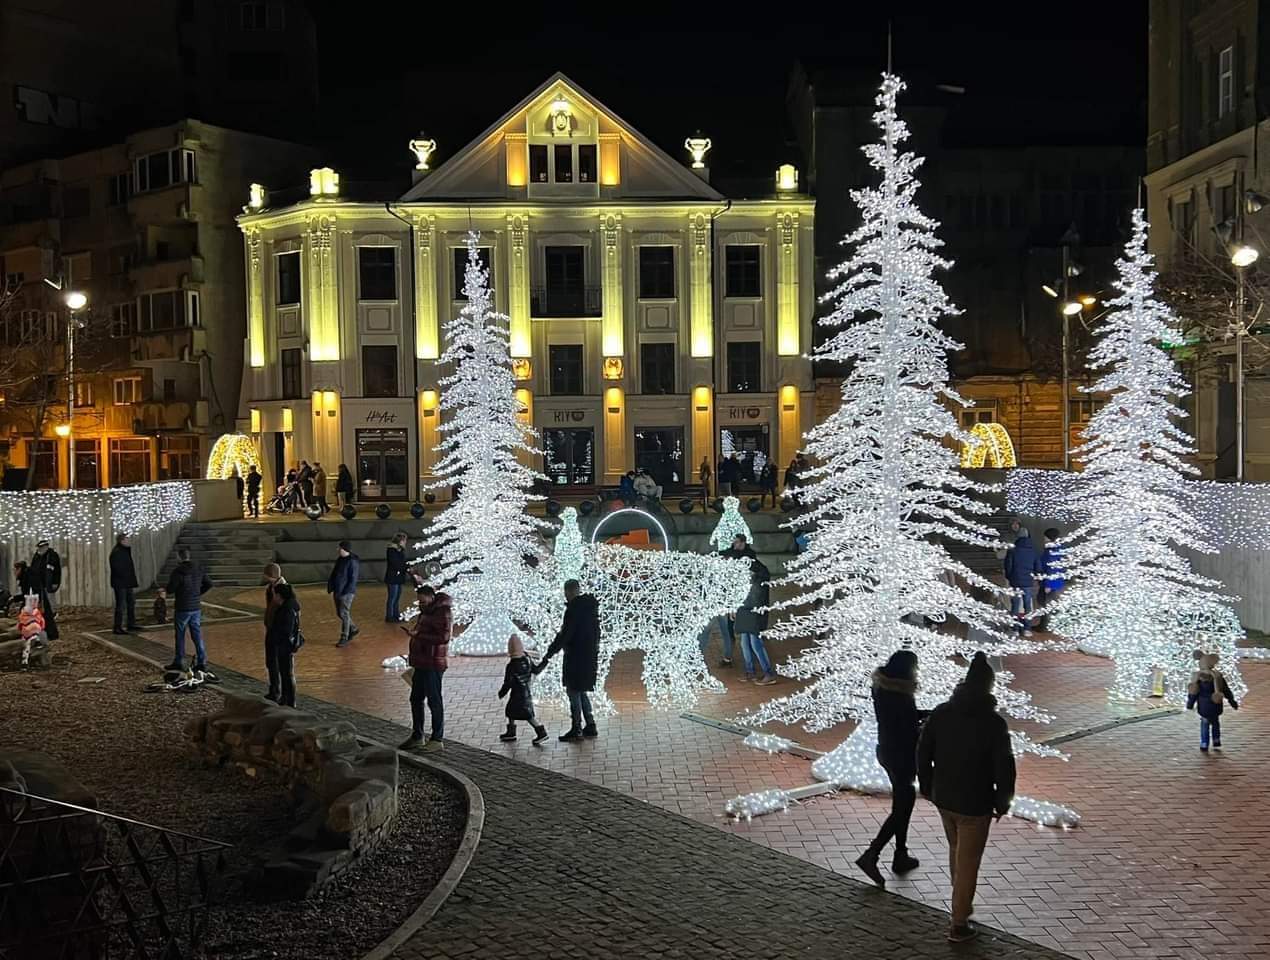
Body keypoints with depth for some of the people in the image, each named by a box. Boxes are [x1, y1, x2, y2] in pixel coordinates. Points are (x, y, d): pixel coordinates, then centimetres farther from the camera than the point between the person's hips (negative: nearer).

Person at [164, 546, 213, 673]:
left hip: (182, 608, -5)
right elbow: (209, 584, 9)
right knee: (197, 635, 8)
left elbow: (170, 589, -15)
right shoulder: (198, 569, 2)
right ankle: (202, 663, 6)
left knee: (180, 635, 8)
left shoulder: (178, 571, -17)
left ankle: (179, 662, 16)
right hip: (196, 607, 5)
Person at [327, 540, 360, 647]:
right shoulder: (339, 560, 8)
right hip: (337, 591, 8)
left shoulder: (353, 562, -15)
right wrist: (331, 589, 7)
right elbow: (333, 575, 14)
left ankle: (344, 638, 4)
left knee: (344, 614, -4)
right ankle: (353, 629, 34)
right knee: (339, 613, 15)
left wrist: (346, 592, -19)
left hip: (347, 593, -8)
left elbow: (353, 579, -17)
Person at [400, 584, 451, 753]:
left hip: (433, 665, -10)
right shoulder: (426, 612, 15)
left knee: (434, 701, -3)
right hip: (422, 664, 10)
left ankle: (437, 739, 6)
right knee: (415, 699, 15)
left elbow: (444, 637, -27)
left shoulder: (442, 613, -16)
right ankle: (417, 736, 27)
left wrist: (419, 635, -24)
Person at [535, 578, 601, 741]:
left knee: (573, 691, 1)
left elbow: (564, 635, -22)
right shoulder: (591, 605, 9)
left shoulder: (573, 608, -17)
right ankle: (590, 726, 19)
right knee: (581, 691, 18)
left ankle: (576, 729, 4)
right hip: (590, 656, 8)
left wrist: (547, 657, -22)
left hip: (576, 656, -8)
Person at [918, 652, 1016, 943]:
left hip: (943, 798, 5)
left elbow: (923, 752, 1)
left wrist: (927, 786, 14)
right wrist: (1003, 802, 0)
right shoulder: (994, 723, -18)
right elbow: (1004, 767, -15)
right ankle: (958, 924, 14)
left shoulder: (941, 712, -5)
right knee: (968, 862, 7)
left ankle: (962, 905, 40)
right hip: (975, 805, -5)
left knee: (956, 852, 25)